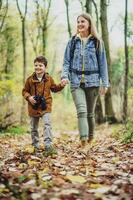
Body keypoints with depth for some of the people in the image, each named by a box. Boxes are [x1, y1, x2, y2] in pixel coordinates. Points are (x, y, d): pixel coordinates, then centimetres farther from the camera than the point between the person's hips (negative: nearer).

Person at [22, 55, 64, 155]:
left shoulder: (49, 79, 2)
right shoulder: (30, 79, -2)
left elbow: (54, 88, 15)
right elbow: (25, 91, 5)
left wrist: (61, 85, -2)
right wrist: (29, 97, -14)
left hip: (46, 106, -1)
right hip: (34, 107, 1)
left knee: (47, 124, -18)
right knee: (34, 128, 11)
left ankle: (48, 145, -19)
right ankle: (35, 146, 26)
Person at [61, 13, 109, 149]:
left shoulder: (97, 42, 5)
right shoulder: (72, 42, 9)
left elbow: (102, 63, 5)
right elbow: (66, 61, 9)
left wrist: (105, 83, 1)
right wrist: (64, 75, -10)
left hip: (92, 81, 0)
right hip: (76, 82, 0)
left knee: (90, 112, 9)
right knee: (81, 111, -15)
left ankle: (90, 137, 28)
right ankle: (83, 140, -23)